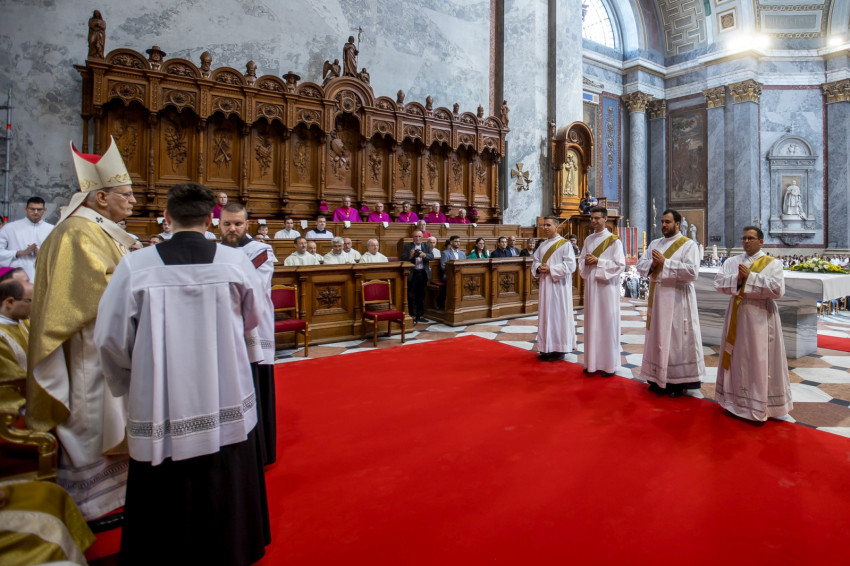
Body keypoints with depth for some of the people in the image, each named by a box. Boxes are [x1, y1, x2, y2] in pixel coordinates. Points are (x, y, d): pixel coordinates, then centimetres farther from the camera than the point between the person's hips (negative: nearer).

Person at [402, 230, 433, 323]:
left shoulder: (427, 245, 10)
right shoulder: (407, 246, 4)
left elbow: (432, 256, -4)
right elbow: (403, 258, -6)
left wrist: (424, 255, -25)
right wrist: (410, 256, -26)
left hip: (423, 273, 2)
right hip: (412, 274, -2)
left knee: (421, 296, 9)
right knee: (411, 296, 2)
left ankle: (420, 315, 17)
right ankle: (411, 315, 9)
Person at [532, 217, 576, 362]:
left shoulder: (565, 244, -6)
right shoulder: (542, 245, 14)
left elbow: (570, 264, -14)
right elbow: (535, 261, 15)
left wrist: (550, 269, -17)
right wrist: (538, 268, -8)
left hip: (559, 286, -6)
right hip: (545, 285, 7)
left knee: (559, 314, -2)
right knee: (546, 315, 8)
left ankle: (560, 349, 6)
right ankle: (548, 348, 16)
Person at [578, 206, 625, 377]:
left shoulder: (613, 241, -5)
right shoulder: (588, 240, 12)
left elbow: (620, 265, -11)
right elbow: (581, 261, 15)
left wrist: (598, 261, -17)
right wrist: (586, 262, -7)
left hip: (607, 286, -5)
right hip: (590, 285, 5)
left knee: (607, 323, 0)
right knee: (592, 323, 8)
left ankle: (609, 364, 10)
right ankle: (593, 362, 17)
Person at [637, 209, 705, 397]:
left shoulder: (688, 244, -5)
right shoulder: (654, 244, 14)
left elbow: (693, 271, -18)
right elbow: (640, 266, 7)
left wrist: (665, 263, -18)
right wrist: (653, 263, -13)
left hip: (677, 298, -6)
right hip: (657, 297, 6)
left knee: (677, 338, -1)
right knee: (658, 337, 10)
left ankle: (679, 381, 10)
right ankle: (659, 378, 19)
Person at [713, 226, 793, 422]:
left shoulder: (773, 264, -1)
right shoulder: (731, 262, 9)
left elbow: (778, 289, -15)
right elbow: (718, 283, -3)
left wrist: (750, 277, -16)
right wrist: (737, 279, -18)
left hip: (761, 317, -3)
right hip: (737, 315, 4)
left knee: (760, 362, 0)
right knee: (737, 359, 10)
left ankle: (760, 406, 10)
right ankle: (737, 400, 22)